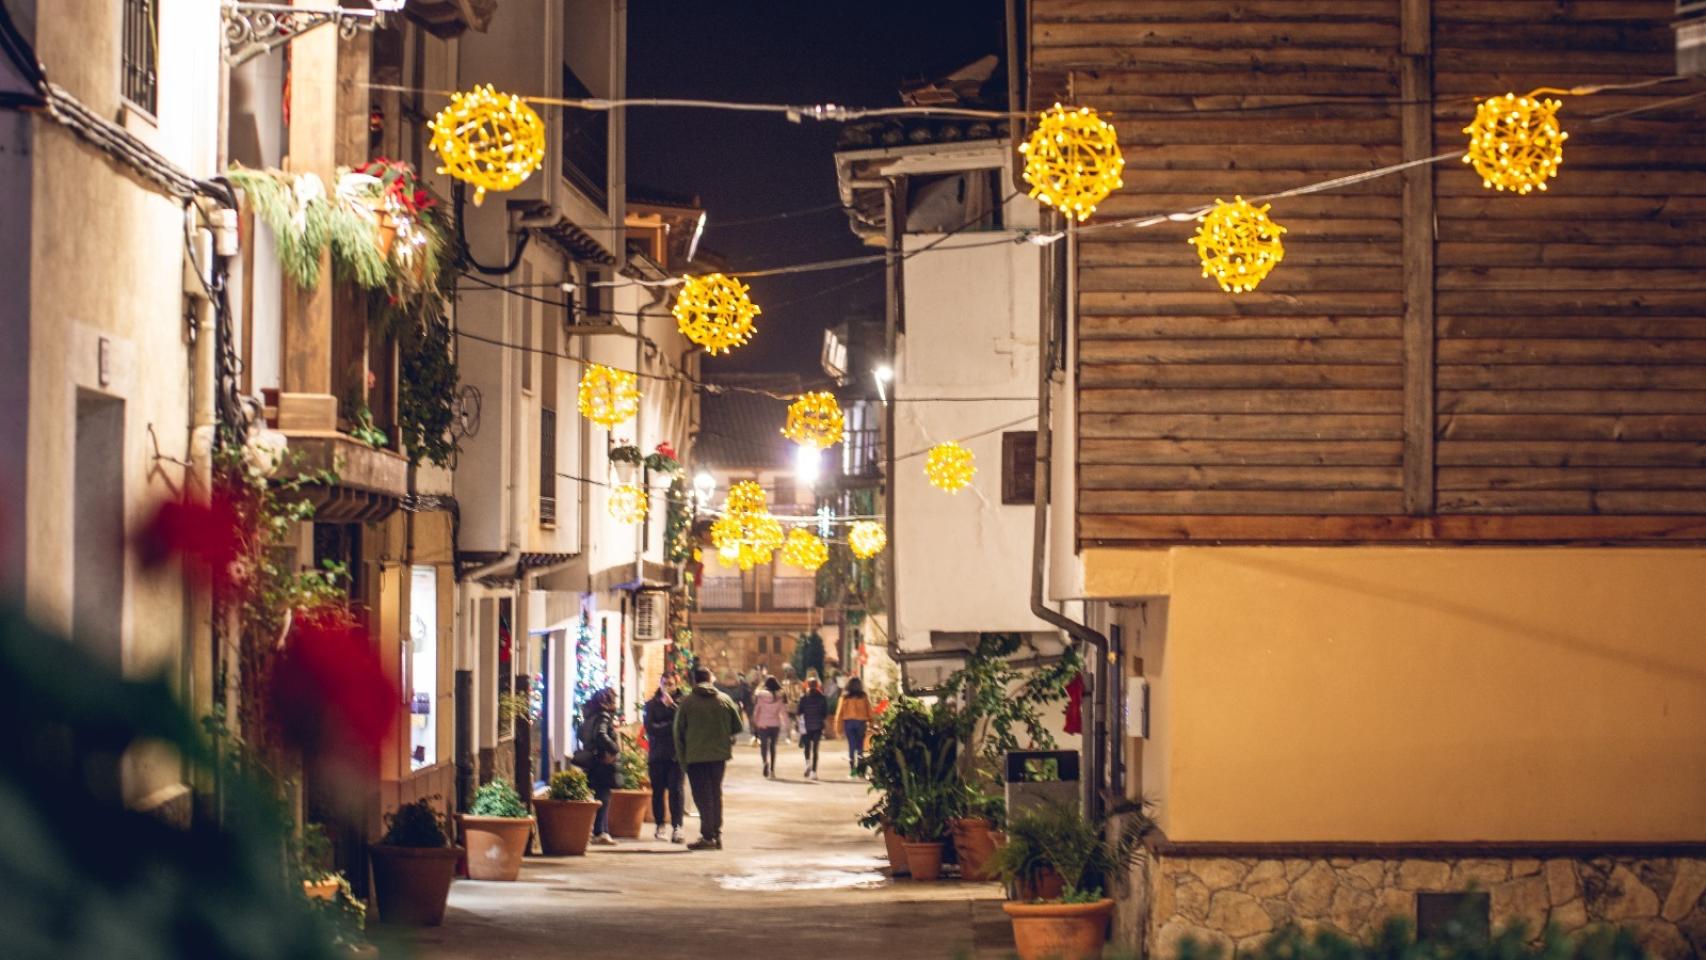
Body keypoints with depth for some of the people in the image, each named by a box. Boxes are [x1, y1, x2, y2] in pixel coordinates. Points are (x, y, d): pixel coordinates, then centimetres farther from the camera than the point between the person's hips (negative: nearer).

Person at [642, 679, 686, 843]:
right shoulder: (652, 704, 10)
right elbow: (650, 727, -1)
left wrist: (671, 705, -10)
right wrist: (670, 726, -7)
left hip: (676, 754, -2)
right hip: (657, 754, 2)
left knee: (676, 790, -11)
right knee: (658, 791, 5)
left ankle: (677, 827, -17)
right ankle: (660, 825, 14)